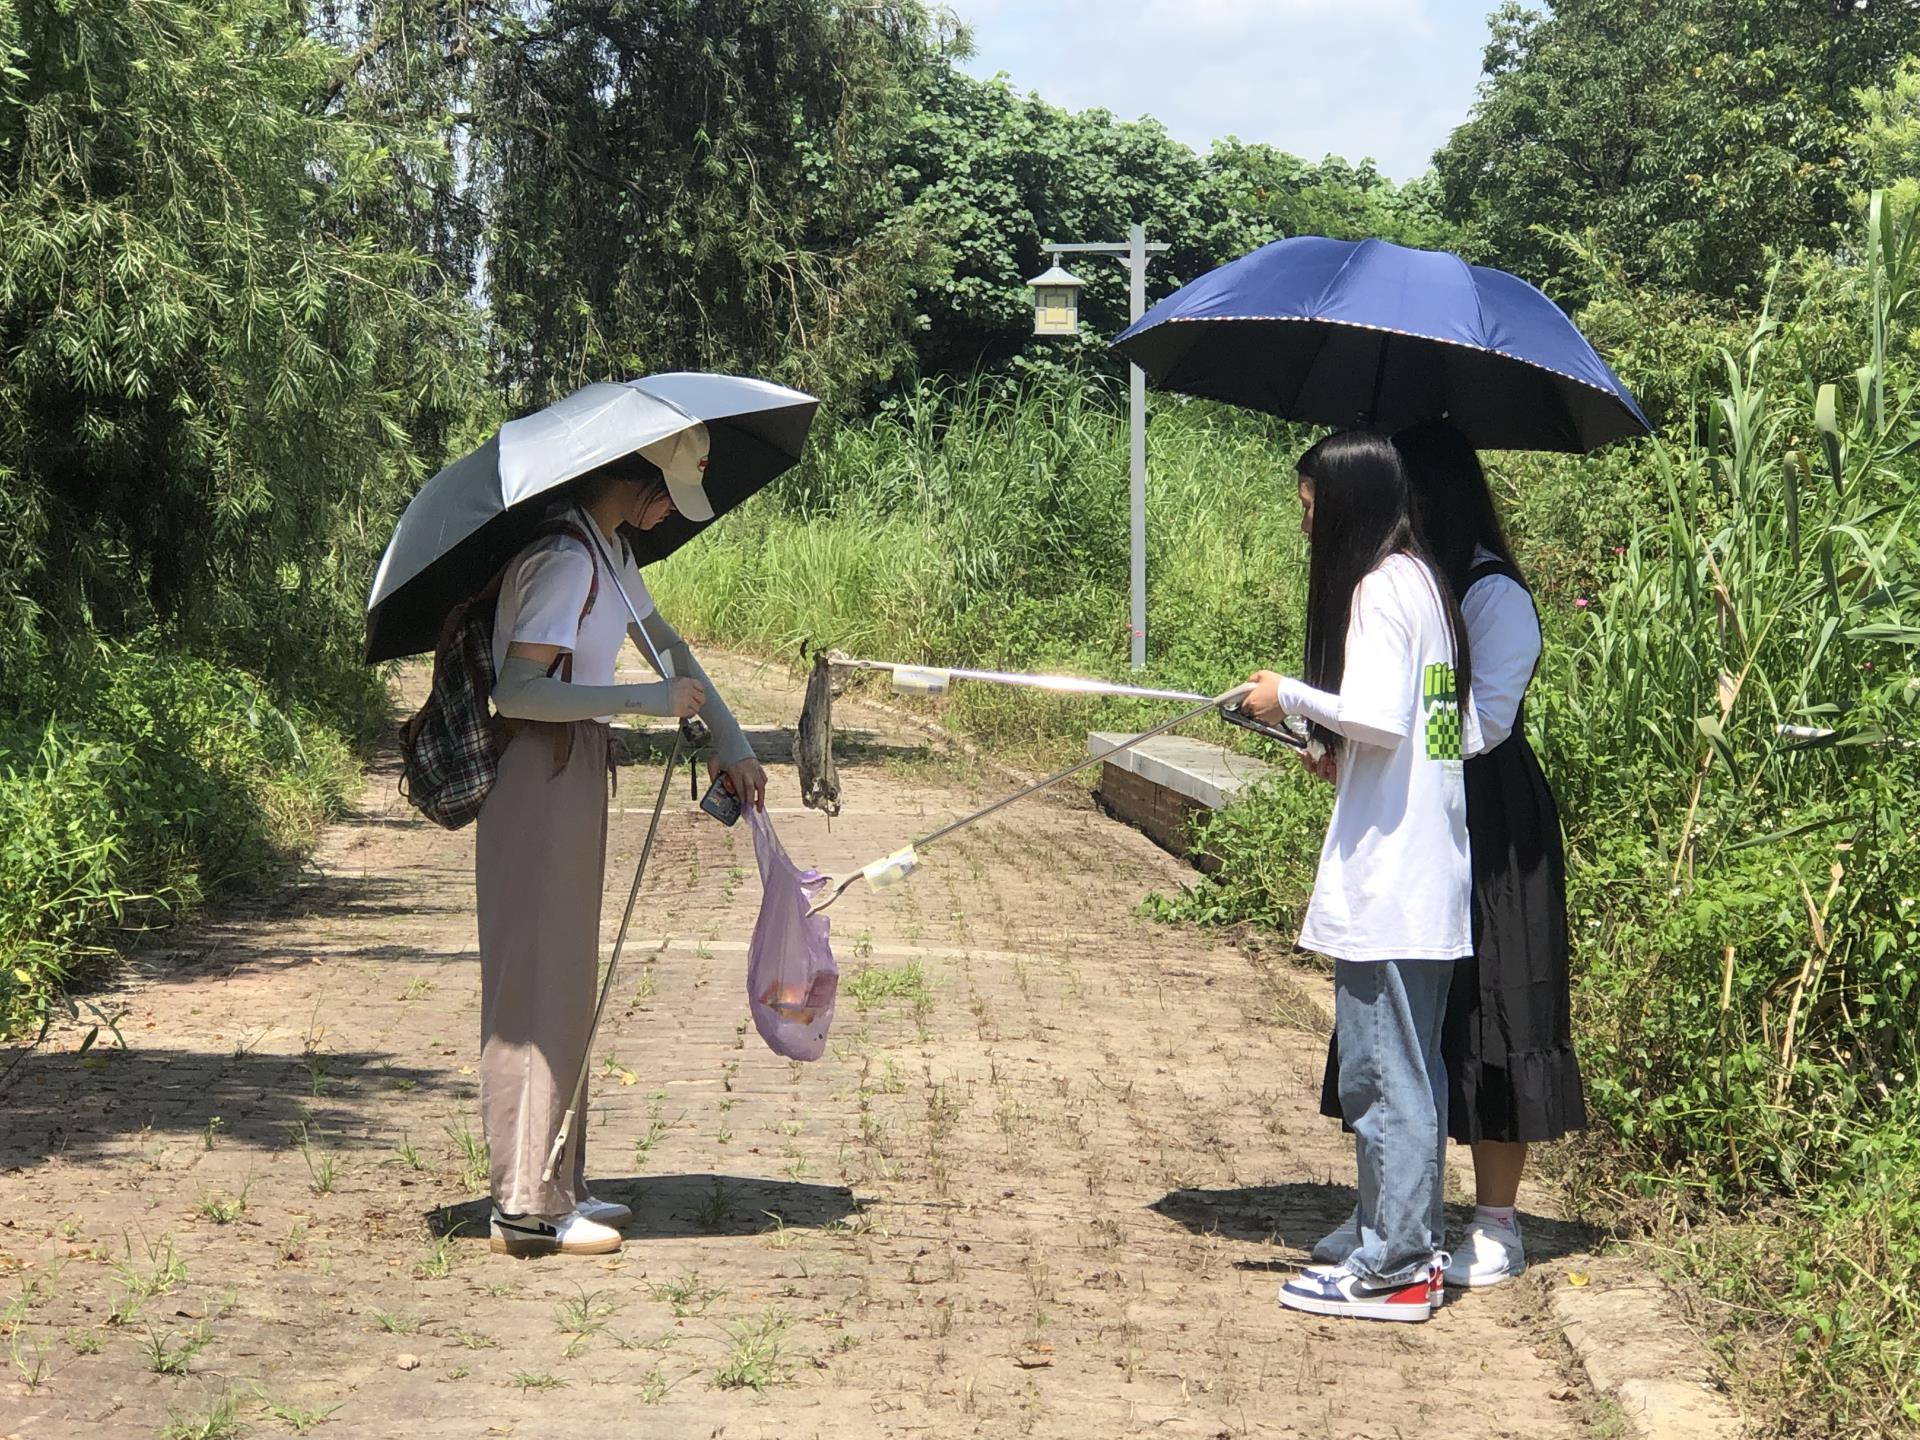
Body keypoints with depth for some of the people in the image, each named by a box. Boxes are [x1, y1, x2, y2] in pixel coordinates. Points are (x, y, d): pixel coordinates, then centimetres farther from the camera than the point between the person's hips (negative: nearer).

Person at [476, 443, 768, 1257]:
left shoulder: (610, 555, 13)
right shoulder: (564, 561, -18)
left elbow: (666, 645, 24)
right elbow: (517, 690, -25)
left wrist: (730, 740, 15)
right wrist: (646, 700, -22)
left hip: (574, 781, 10)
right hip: (540, 785, -10)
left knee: (566, 984, 14)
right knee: (540, 988, -6)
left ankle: (555, 1184, 22)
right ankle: (526, 1206, -1)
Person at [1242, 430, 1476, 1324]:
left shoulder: (1379, 587, -12)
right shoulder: (1424, 581, 16)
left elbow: (1379, 716, -23)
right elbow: (1459, 731, 16)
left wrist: (1291, 696, -9)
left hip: (1384, 876, -10)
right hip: (1430, 873, 10)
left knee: (1382, 1072, -4)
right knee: (1411, 1067, 15)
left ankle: (1392, 1268, 1)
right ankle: (1415, 1243, 22)